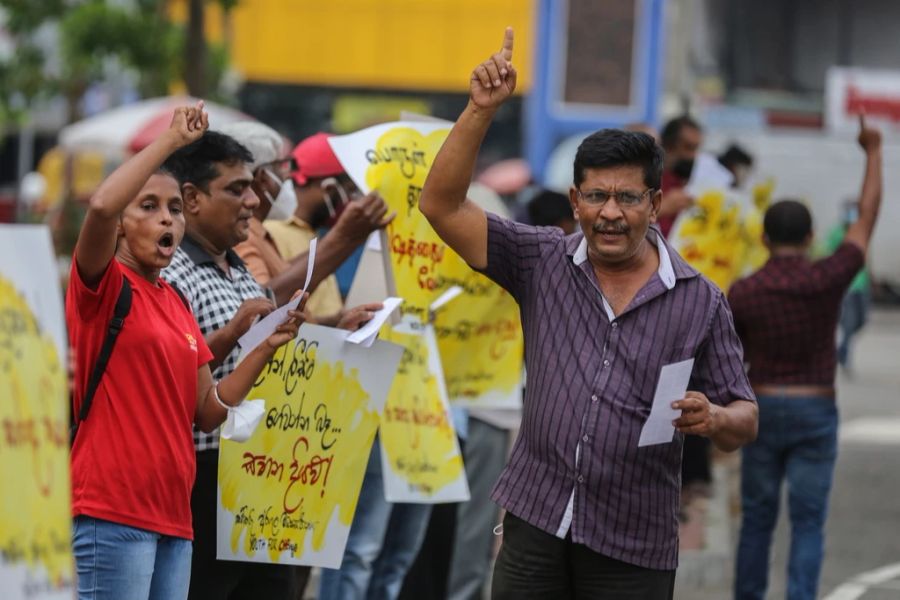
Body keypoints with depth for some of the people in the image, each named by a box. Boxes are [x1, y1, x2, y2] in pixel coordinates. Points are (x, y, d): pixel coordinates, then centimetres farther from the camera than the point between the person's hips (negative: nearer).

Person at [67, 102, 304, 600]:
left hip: (172, 516, 8)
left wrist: (268, 346, 8)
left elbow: (208, 411, 17)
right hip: (112, 510, -8)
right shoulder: (104, 285, -3)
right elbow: (101, 205, -24)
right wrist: (170, 140, -16)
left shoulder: (177, 305, 18)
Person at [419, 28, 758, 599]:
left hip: (633, 550, -1)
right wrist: (481, 110, -13)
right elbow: (442, 206, -4)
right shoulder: (543, 263, 4)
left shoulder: (700, 301, 0)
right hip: (535, 525, 1)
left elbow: (743, 421, 4)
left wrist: (713, 419, -20)